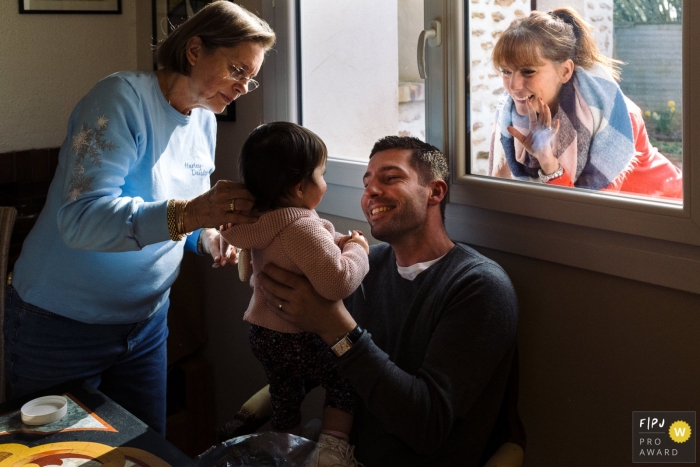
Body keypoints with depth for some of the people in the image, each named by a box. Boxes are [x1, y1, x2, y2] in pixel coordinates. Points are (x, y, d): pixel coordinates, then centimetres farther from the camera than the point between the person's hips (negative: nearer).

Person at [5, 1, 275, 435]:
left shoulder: (204, 121, 3)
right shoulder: (124, 96, -21)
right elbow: (81, 217, -32)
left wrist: (207, 237, -8)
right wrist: (187, 213, -44)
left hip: (147, 320, 7)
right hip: (63, 326, -6)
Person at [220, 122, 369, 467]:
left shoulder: (262, 219, 2)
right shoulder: (302, 228, -28)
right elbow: (337, 281, -37)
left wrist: (338, 243, 4)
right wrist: (357, 250, -19)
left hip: (263, 332, 9)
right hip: (295, 340, -9)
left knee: (285, 401, 23)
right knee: (347, 380, 9)